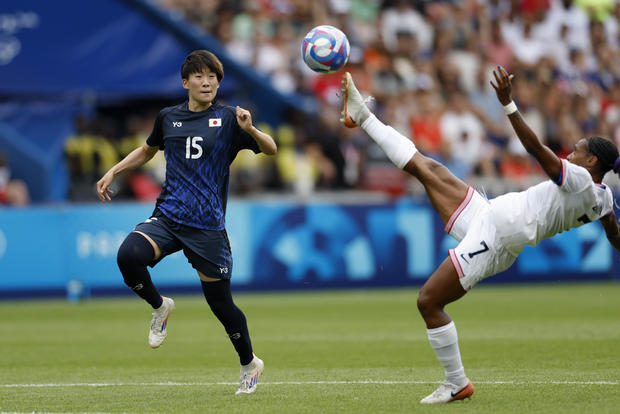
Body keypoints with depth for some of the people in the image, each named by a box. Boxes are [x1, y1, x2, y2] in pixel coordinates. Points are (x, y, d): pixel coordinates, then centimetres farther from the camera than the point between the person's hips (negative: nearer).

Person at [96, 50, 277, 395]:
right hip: (168, 217, 2)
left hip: (208, 225, -2)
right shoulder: (168, 117, 10)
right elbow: (148, 150, 29)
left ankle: (250, 364, 28)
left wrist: (249, 129, -26)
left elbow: (271, 149, -7)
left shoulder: (227, 119, 0)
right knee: (128, 256, -27)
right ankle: (160, 307, 4)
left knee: (220, 302, 3)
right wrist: (114, 172, 19)